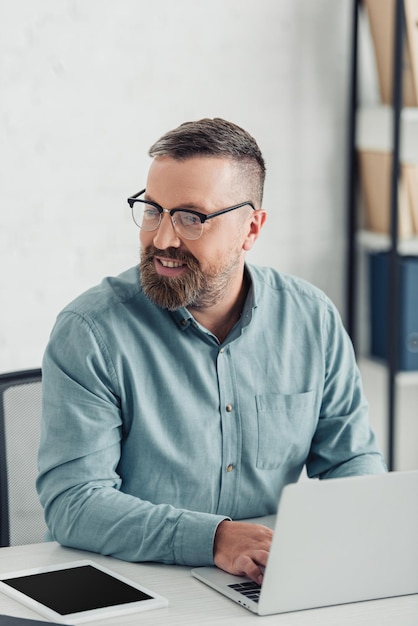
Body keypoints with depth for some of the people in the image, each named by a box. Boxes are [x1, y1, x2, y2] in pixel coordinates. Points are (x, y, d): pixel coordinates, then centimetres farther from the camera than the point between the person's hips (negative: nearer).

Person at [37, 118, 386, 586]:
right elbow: (72, 503, -16)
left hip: (277, 583, 1)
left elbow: (350, 459, 11)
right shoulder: (89, 332, -10)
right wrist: (213, 539, -29)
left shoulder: (311, 318, 4)